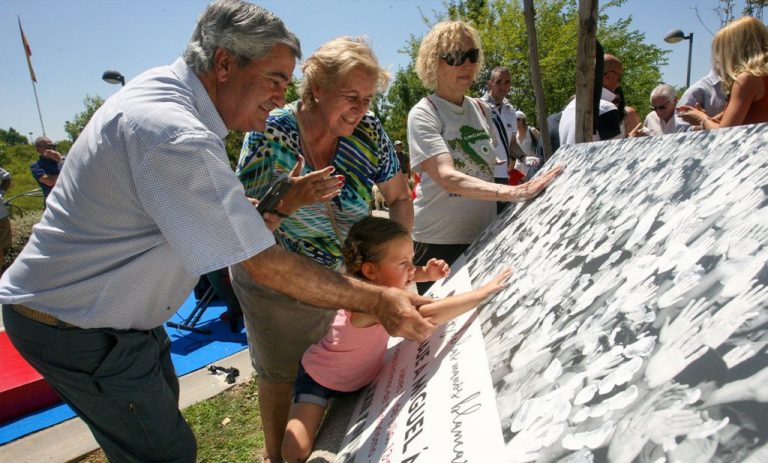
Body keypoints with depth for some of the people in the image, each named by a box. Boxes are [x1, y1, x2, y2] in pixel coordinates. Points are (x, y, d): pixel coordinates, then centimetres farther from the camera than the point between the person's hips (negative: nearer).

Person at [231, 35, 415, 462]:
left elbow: (400, 197, -1)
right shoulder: (272, 132, -20)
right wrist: (289, 203, -35)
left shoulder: (369, 130, -13)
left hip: (345, 275, 3)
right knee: (280, 377, 15)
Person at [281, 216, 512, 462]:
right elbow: (427, 316, -55)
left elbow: (404, 276, 9)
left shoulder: (375, 283, -16)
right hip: (320, 377, -8)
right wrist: (484, 291, -50)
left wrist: (426, 273, -13)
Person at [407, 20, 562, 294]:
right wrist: (511, 192, -38)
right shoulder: (423, 115, -12)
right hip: (438, 241, -6)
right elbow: (447, 177, -28)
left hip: (483, 237, 6)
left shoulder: (481, 110, 8)